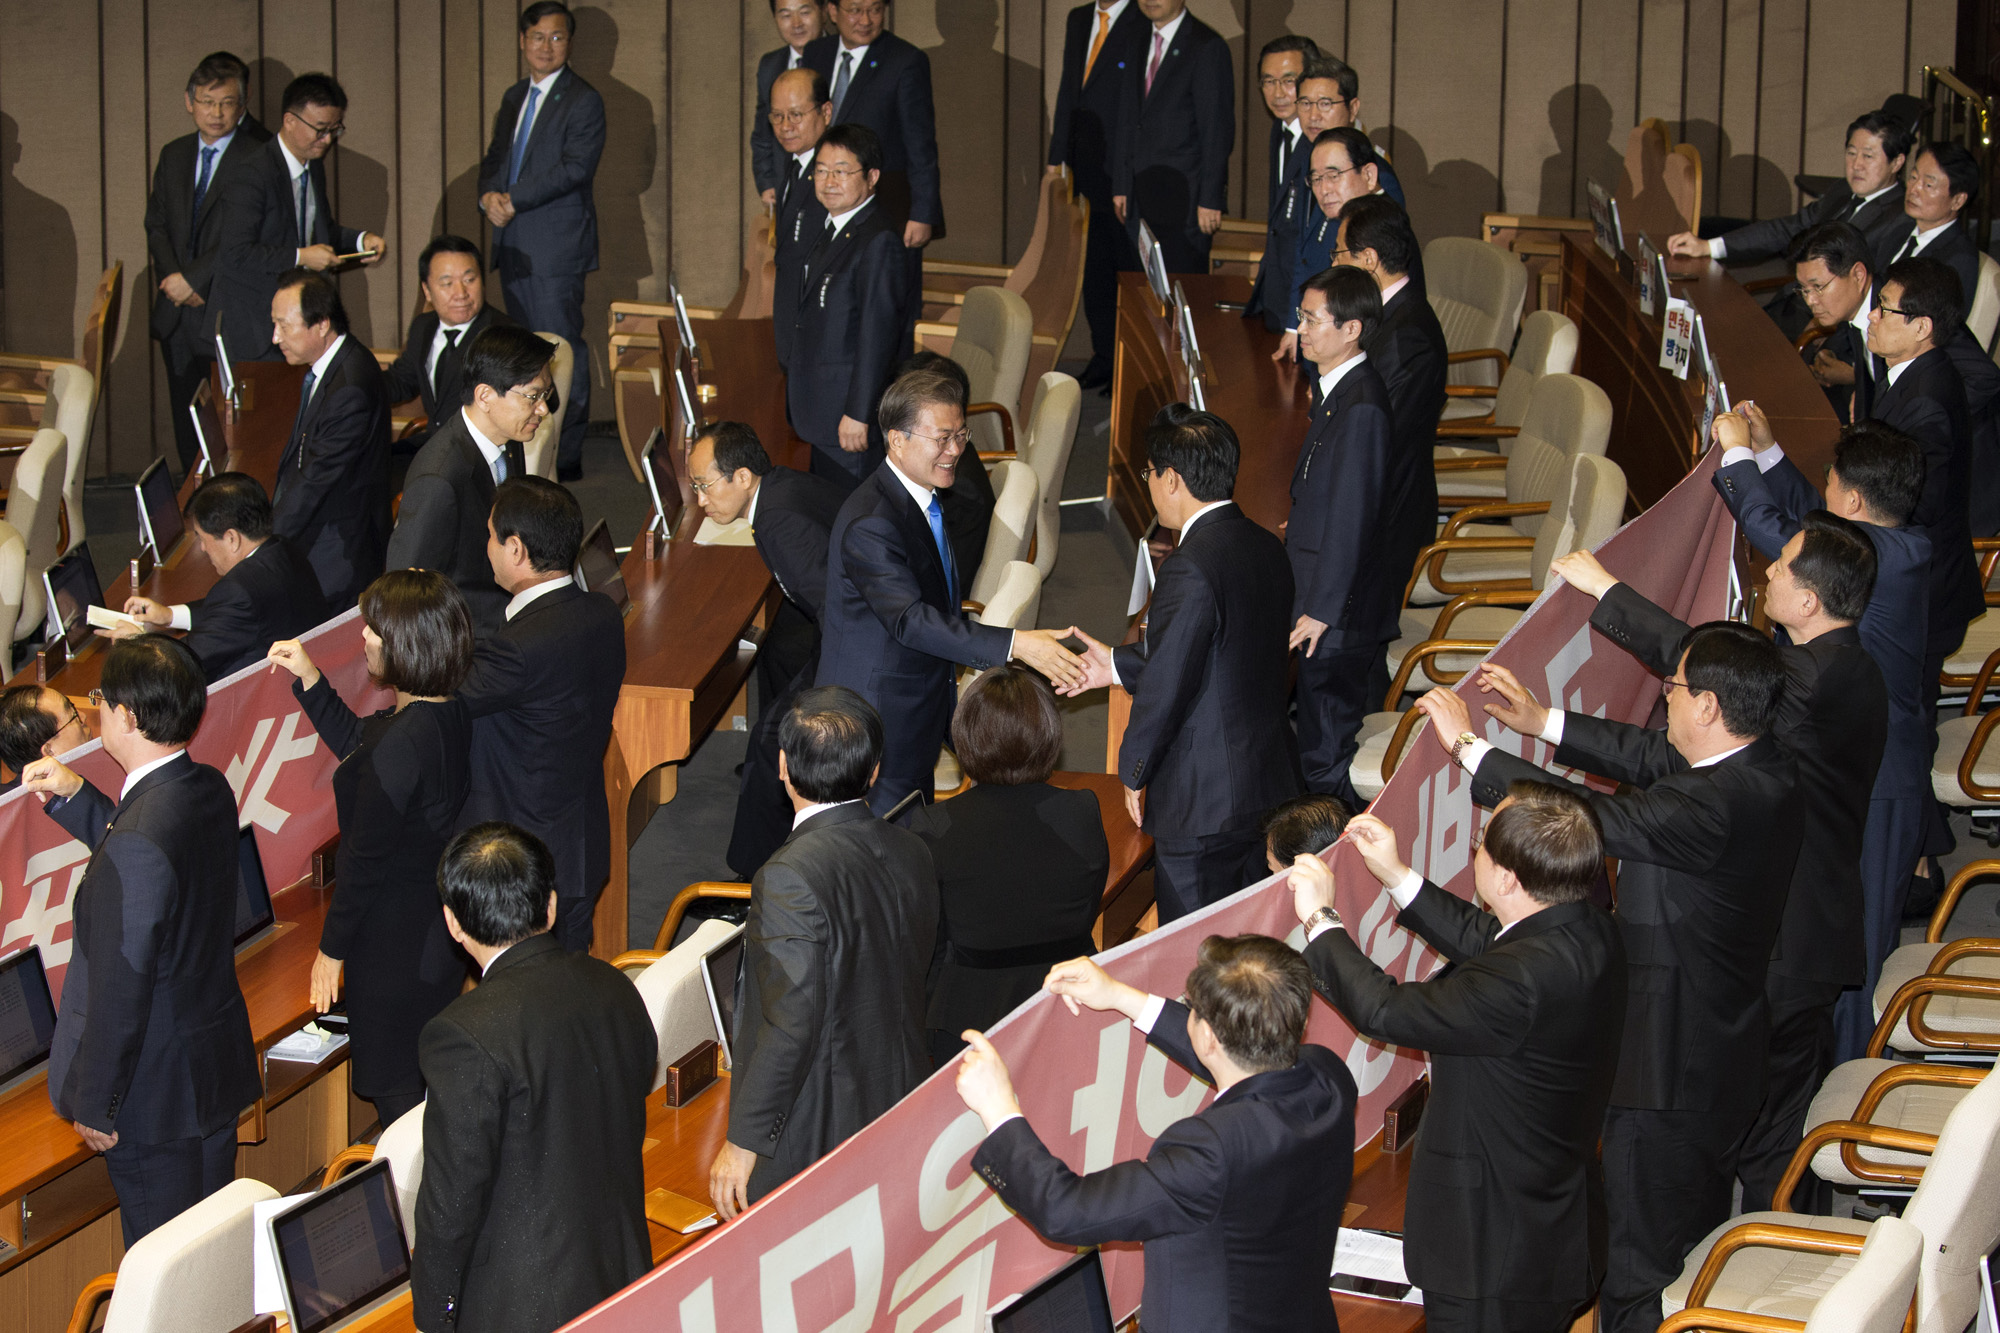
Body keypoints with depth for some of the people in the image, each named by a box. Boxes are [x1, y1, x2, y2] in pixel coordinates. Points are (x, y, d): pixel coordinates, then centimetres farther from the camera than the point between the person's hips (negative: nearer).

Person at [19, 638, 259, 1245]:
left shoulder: (136, 843, -31)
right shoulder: (210, 791, -3)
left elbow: (120, 990, -26)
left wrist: (94, 1106, -14)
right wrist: (73, 796, 8)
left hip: (155, 1093, -9)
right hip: (218, 1063, 9)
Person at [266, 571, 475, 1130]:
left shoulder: (401, 742, -29)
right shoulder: (450, 715, -2)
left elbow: (366, 857, -22)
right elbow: (356, 743, 17)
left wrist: (332, 948, -12)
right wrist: (309, 678, 9)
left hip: (394, 937, -9)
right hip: (439, 924, 9)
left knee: (394, 1085, 8)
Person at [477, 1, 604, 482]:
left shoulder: (583, 101, -7)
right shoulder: (514, 98, 18)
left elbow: (574, 167, -17)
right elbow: (496, 158, 20)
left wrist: (514, 199, -18)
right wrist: (490, 195, -3)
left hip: (557, 248, -8)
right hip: (514, 244, 8)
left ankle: (567, 457, -4)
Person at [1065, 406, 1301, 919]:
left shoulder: (1190, 569, -23)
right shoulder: (1266, 549, 5)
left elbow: (1167, 685, -20)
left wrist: (1134, 771, -5)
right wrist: (1118, 665, 21)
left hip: (1204, 804, -9)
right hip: (1271, 784, 9)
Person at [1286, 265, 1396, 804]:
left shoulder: (1361, 409, -25)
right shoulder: (1339, 390, 7)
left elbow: (1352, 516, -24)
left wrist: (1322, 608, -20)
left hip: (1340, 614, -10)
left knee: (1327, 749, 2)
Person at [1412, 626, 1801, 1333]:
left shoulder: (1716, 803, -32)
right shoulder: (1766, 766, -3)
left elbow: (1587, 817, -32)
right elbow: (1653, 758, 11)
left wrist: (1469, 746, -23)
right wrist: (1544, 722, 14)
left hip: (1671, 1066, -10)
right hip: (1728, 1045, 10)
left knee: (1637, 1273, 5)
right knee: (1697, 1233, 27)